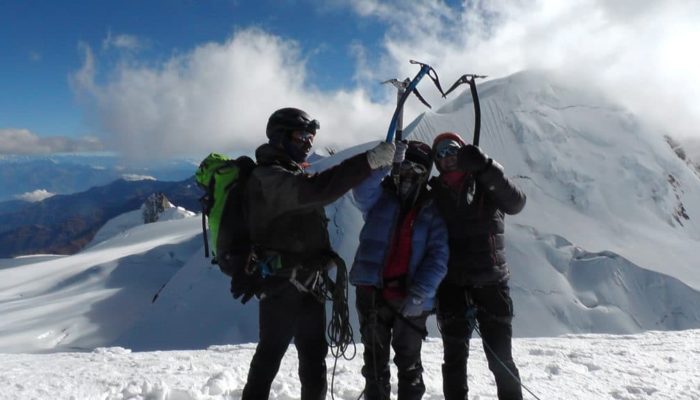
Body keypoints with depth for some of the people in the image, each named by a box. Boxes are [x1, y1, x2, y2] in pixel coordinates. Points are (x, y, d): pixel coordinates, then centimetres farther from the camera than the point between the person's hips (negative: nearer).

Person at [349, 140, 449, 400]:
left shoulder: (432, 209, 1)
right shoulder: (379, 197, 4)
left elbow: (438, 257, -7)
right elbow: (362, 190, -20)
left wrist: (419, 293, -18)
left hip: (411, 298, -1)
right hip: (371, 290, 1)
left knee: (408, 362, 10)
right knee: (375, 359, 13)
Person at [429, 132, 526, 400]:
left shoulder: (484, 186, 4)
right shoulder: (434, 195, 7)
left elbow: (516, 203, -15)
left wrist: (484, 167, -24)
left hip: (490, 281, -1)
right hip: (451, 285, 1)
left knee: (500, 356, 4)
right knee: (455, 355, 5)